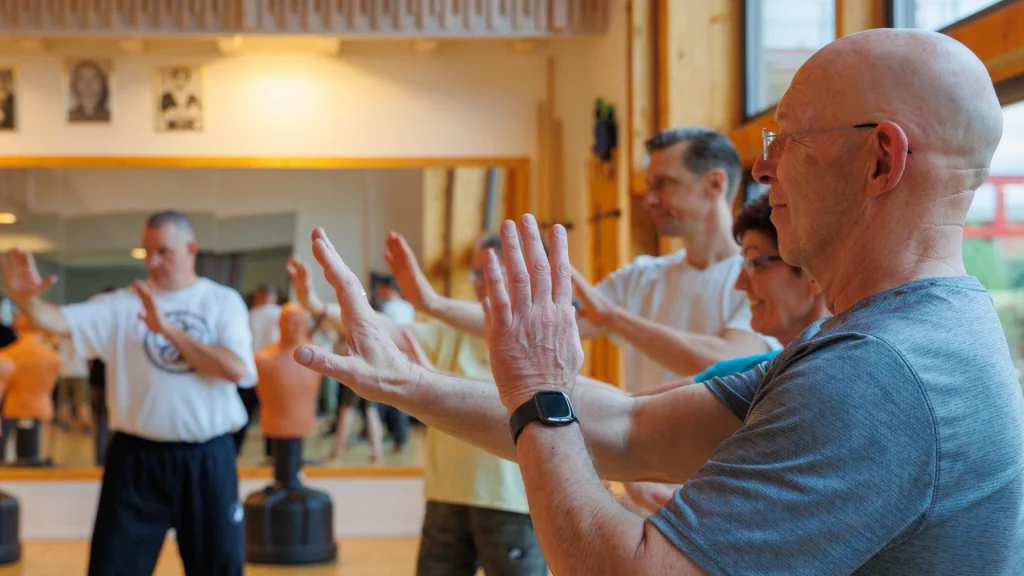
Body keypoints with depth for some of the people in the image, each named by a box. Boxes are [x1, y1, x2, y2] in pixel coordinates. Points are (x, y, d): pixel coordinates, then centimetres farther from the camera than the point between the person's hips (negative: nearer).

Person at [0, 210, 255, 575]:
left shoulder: (223, 302, 1)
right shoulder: (123, 305, 1)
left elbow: (235, 368, -14)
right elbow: (60, 322, -14)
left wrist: (167, 329, -18)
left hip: (208, 460, 0)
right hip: (137, 458, 0)